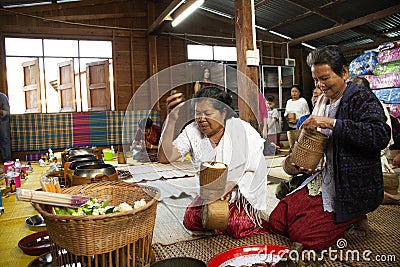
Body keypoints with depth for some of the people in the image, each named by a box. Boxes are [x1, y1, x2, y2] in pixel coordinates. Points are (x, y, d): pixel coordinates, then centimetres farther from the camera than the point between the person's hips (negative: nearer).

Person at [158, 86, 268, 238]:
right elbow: (165, 158, -21)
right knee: (190, 221, -13)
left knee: (238, 228, -20)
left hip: (241, 191, -2)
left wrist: (231, 185, -28)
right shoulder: (192, 132, -8)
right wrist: (171, 120, -29)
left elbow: (255, 168, -12)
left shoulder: (241, 129, -13)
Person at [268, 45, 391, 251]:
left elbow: (381, 135, -29)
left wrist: (332, 123, -29)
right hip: (320, 180, 8)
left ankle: (352, 219, 10)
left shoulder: (362, 99, -10)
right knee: (276, 222, 3)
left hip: (352, 188, -8)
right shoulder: (321, 102, 13)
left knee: (304, 236, -16)